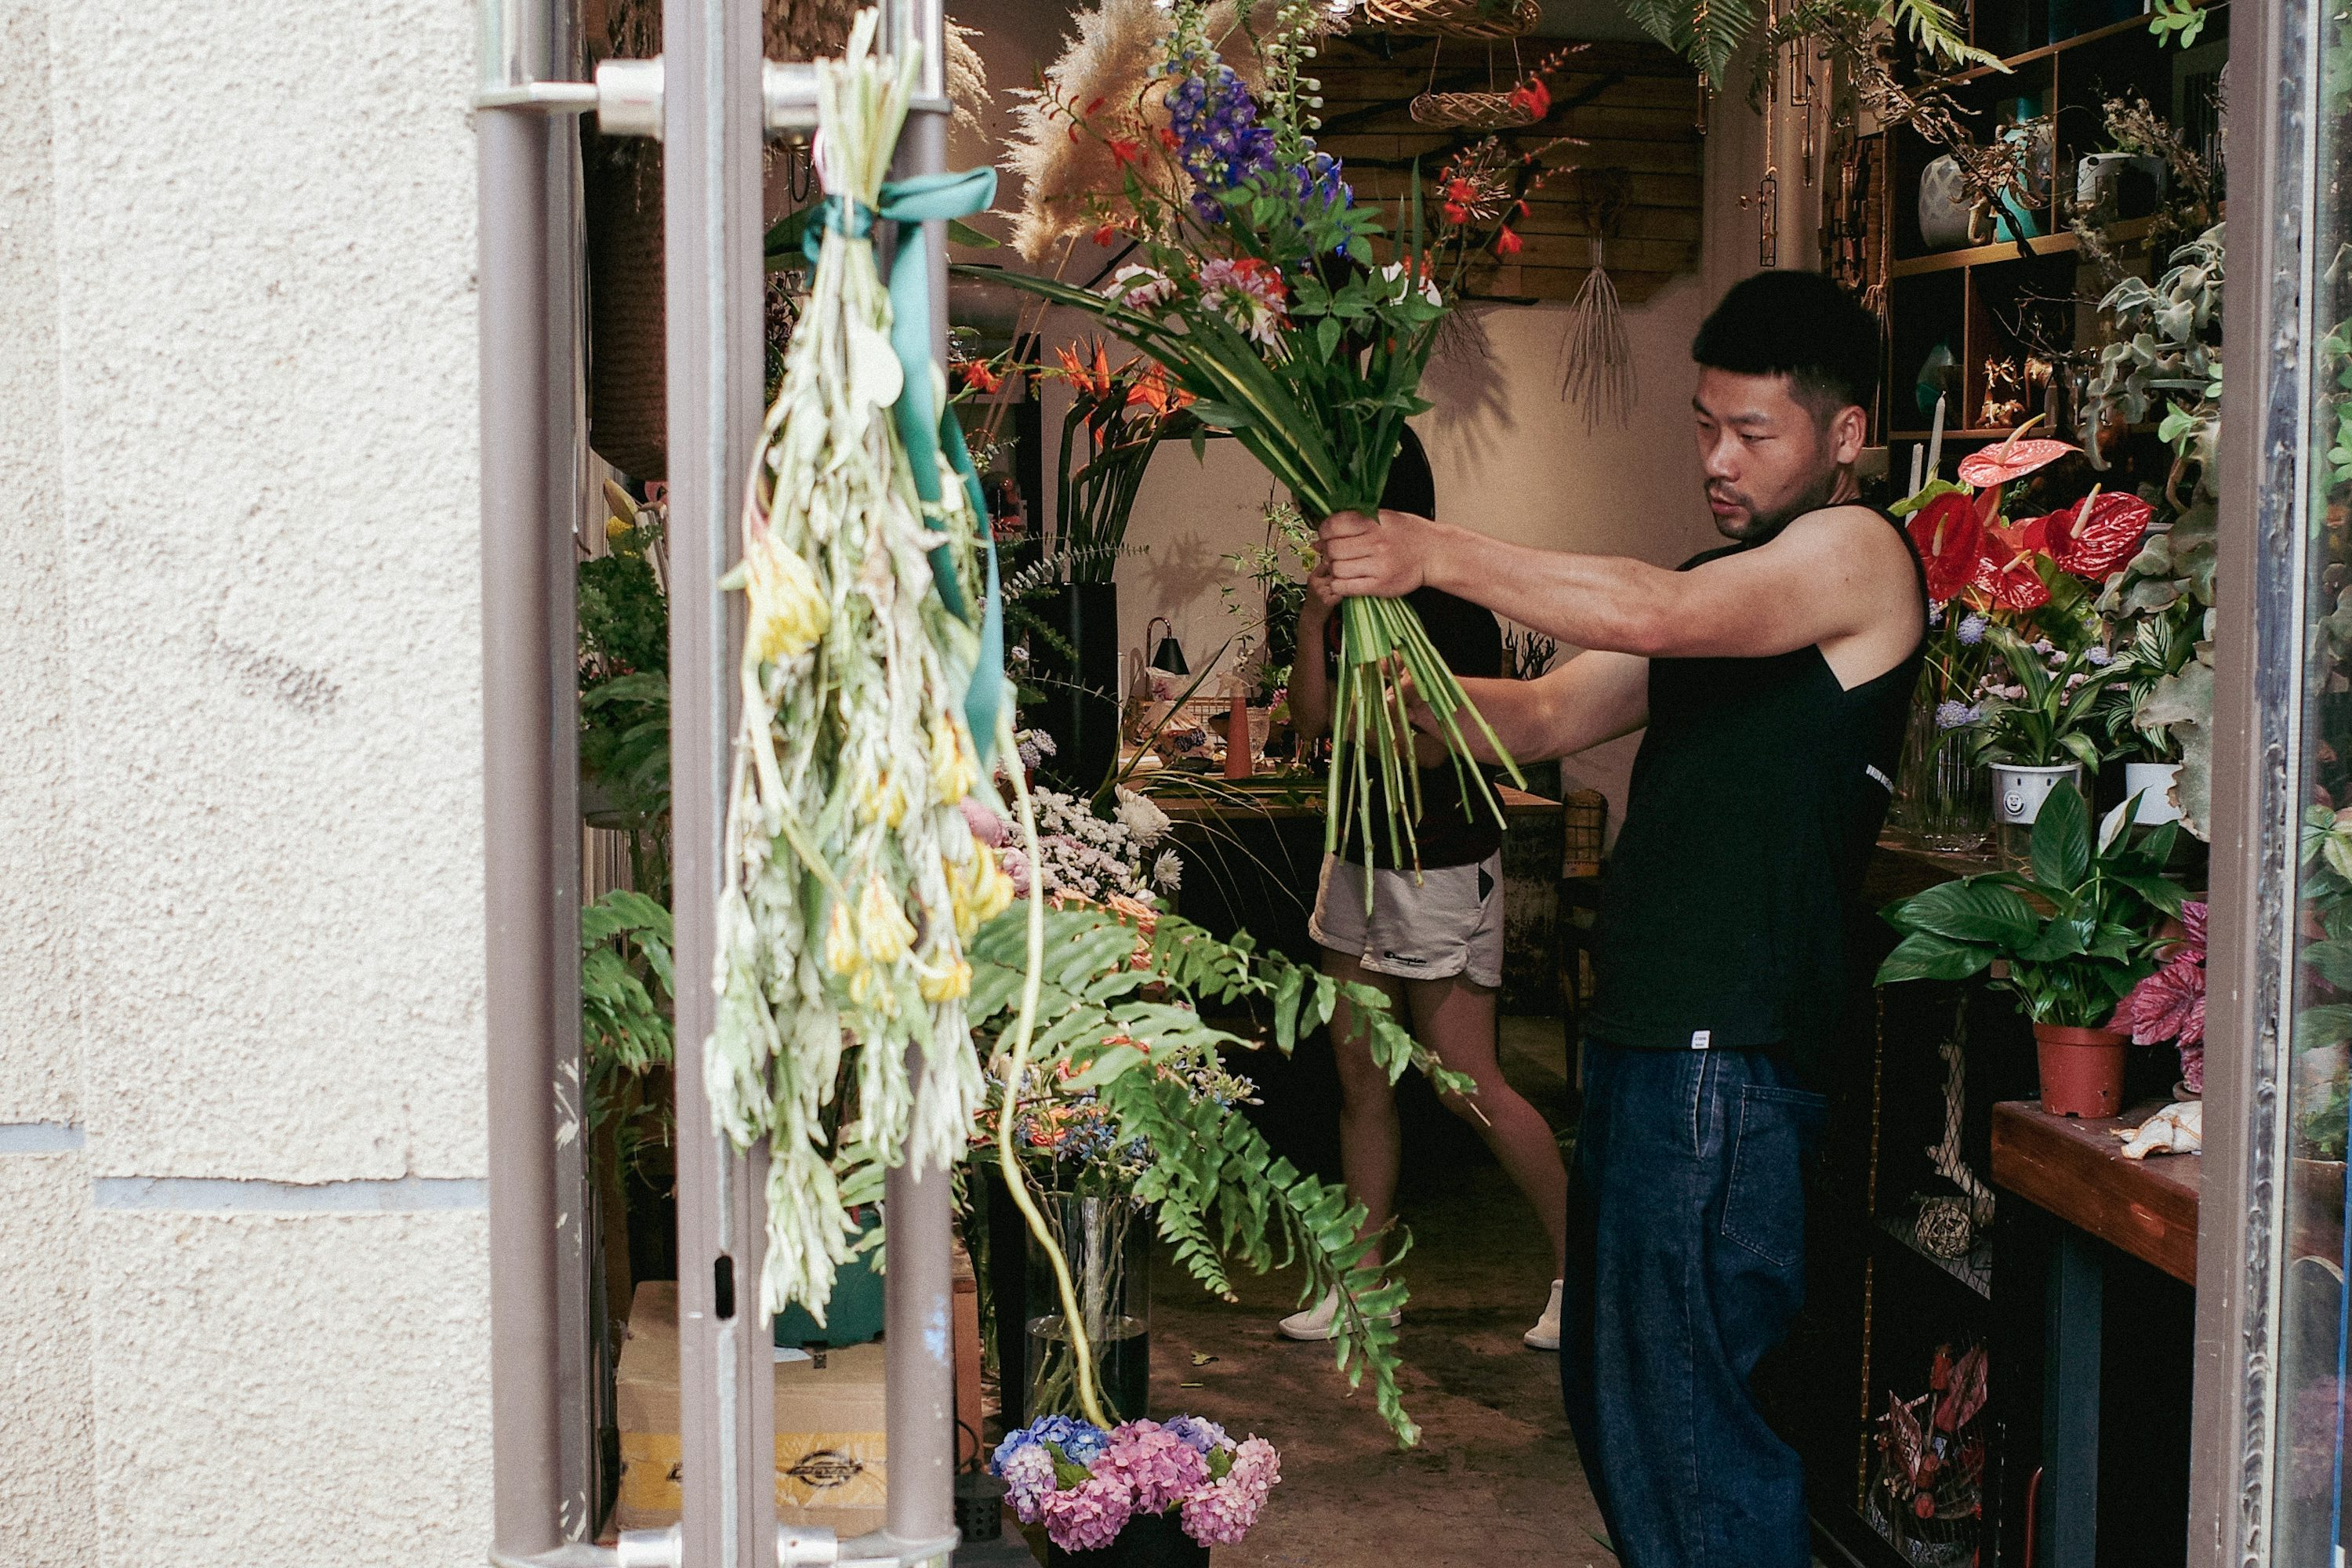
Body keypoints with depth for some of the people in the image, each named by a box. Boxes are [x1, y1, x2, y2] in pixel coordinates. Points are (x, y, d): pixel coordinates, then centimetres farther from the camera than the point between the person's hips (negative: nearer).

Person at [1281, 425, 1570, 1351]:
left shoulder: (1450, 605, -15)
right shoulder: (1351, 598, 7)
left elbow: (1431, 744, -21)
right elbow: (1310, 718, 0)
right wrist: (1315, 619, -13)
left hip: (1443, 865, -8)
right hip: (1358, 857, 8)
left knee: (1466, 1084, -6)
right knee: (1361, 1079, 11)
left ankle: (1580, 1264, 9)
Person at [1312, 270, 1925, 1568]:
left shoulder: (1857, 552, -7)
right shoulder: (1716, 586, 21)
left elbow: (1657, 614, -23)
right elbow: (1543, 718, 16)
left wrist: (1437, 556, -22)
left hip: (1727, 1056, -10)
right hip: (1638, 1033, 10)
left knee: (1686, 1408, -7)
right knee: (1611, 1393, 17)